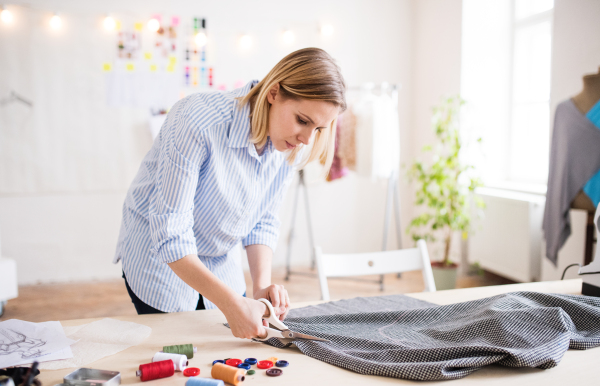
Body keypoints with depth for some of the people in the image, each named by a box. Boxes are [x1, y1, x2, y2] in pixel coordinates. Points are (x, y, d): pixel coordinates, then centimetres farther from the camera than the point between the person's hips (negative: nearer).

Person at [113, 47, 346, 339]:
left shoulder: (291, 146, -14)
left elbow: (263, 220, -3)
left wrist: (262, 285, -18)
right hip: (158, 258, -5)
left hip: (220, 263, 6)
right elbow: (170, 234, -33)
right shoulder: (197, 121, -34)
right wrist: (232, 303, -39)